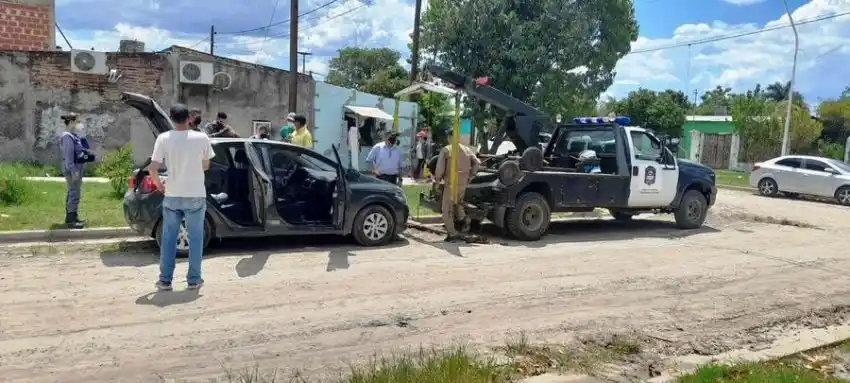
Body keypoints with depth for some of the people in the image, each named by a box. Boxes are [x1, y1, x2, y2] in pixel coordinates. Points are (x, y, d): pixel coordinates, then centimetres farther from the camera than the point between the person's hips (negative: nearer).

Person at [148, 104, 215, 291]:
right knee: (195, 238, 8)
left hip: (172, 196, 1)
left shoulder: (164, 138, -7)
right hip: (196, 196, -1)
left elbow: (153, 168, -10)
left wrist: (158, 184, 8)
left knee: (168, 238, 11)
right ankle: (194, 279, 12)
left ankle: (165, 279, 14)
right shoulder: (201, 138, -7)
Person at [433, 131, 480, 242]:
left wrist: (436, 181, 3)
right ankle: (463, 217, 3)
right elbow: (477, 162, 5)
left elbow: (439, 167, -9)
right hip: (463, 183, 5)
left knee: (447, 209, 4)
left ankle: (452, 233, 2)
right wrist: (470, 176, 14)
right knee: (457, 202, 28)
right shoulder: (467, 149, 8)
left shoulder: (446, 150, -5)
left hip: (451, 183, -5)